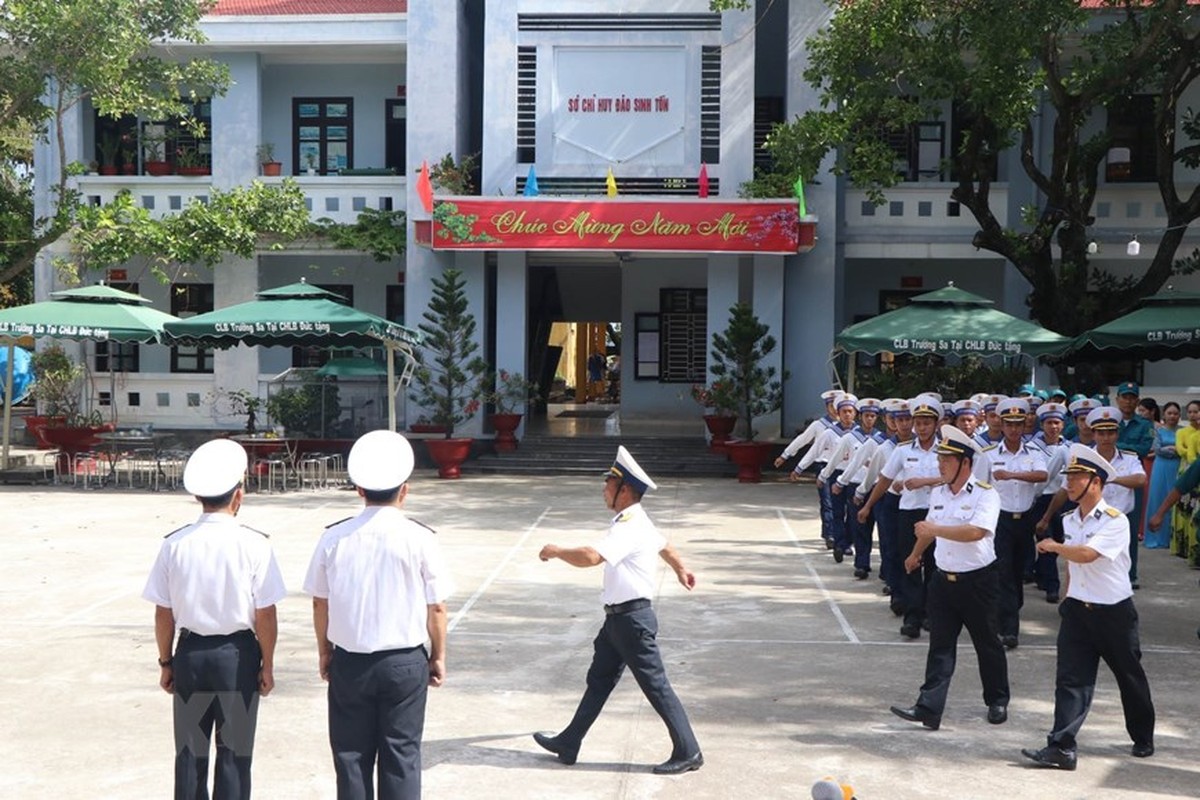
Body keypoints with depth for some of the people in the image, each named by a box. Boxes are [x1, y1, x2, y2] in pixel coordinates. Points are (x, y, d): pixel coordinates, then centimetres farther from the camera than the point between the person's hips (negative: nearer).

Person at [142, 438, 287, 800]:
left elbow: (163, 614, -1)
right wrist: (267, 665, 2)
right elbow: (265, 615, -10)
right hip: (238, 654, -2)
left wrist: (166, 662, 11)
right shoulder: (255, 545, -14)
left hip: (190, 653, 2)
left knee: (190, 753, 15)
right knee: (234, 754, 9)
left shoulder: (175, 544, -7)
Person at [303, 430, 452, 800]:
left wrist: (324, 652, 17)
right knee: (401, 755, 8)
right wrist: (438, 656, 8)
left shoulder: (334, 538, -5)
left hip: (349, 663, 2)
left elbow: (320, 603, 2)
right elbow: (436, 607, -6)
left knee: (351, 755, 13)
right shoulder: (420, 538, -11)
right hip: (406, 662, -2)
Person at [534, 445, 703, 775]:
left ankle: (688, 753, 9)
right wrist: (681, 569, 44)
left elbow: (591, 557, -36)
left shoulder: (629, 527, -23)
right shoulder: (635, 520, 9)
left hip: (632, 618, -10)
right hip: (618, 617, 10)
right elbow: (663, 544, 27)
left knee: (655, 685, -1)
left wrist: (556, 551, -19)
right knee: (599, 679, 17)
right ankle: (569, 744, 27)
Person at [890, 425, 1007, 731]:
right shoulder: (937, 493, 8)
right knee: (940, 646, 1)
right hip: (943, 579, 5)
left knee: (987, 644, 11)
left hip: (978, 581, -5)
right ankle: (928, 709, -3)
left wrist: (936, 529, -29)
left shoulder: (985, 494, -13)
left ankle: (997, 702, 28)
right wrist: (915, 555, 39)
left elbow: (976, 532, -30)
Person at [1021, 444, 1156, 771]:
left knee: (1130, 677, 14)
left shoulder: (1116, 521, -16)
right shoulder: (1069, 521, 6)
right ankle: (1061, 748, -8)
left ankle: (1143, 738, 34)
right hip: (1077, 610, 5)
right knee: (1070, 679, -4)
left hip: (1114, 612, -5)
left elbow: (1086, 554, -30)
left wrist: (1054, 546, -16)